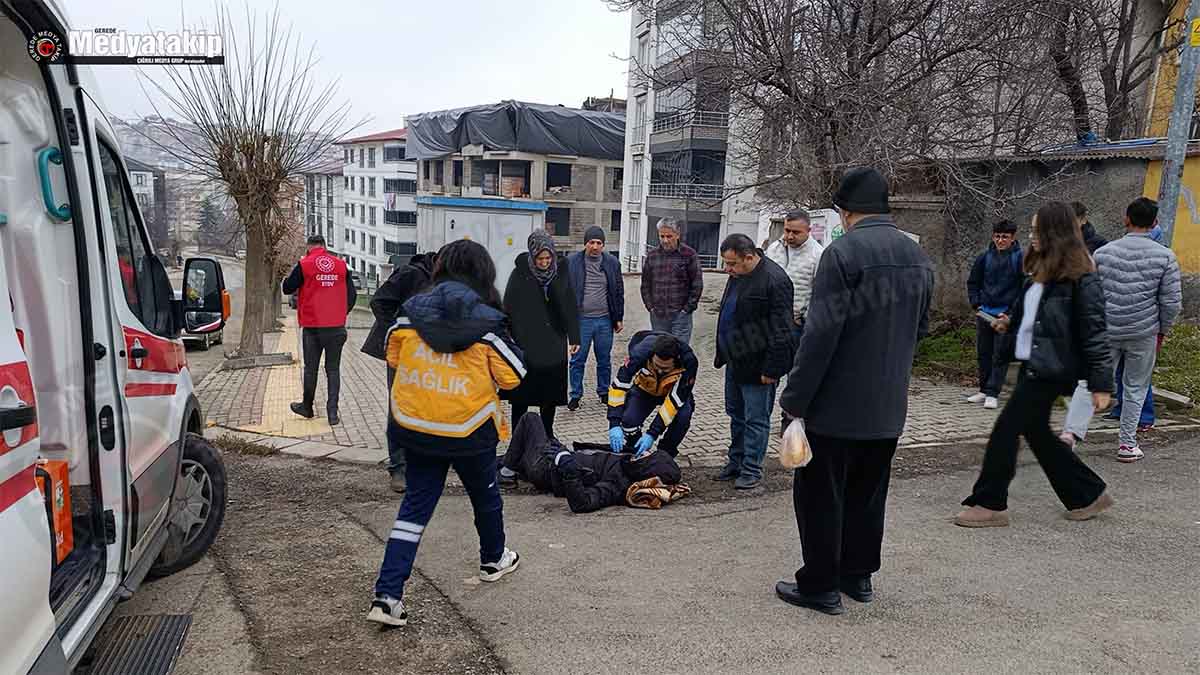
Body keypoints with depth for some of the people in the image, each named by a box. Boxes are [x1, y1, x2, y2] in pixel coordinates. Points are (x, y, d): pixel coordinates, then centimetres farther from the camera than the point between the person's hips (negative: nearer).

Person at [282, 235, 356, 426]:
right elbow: (352, 294, 6)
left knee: (311, 368, 13)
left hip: (312, 327, -1)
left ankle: (307, 407, 27)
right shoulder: (341, 264, 2)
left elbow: (287, 288, 3)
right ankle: (332, 413, 0)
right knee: (333, 369, 6)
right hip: (337, 327, 2)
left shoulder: (304, 265, -6)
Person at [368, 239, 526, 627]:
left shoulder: (410, 313, -5)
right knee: (484, 494, 23)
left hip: (414, 428, 3)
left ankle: (387, 595, 4)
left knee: (415, 504, 11)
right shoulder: (487, 325, -15)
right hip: (469, 431, -2)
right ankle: (493, 559, 46)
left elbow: (393, 358, 9)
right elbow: (512, 377, -9)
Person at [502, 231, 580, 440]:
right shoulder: (520, 275, -7)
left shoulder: (560, 275, 2)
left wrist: (574, 338, 2)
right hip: (525, 344, -3)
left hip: (554, 344, 3)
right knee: (522, 394, 4)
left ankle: (548, 435, 25)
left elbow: (571, 308, 5)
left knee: (551, 393, 11)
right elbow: (509, 310, -7)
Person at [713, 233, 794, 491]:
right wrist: (722, 354, 18)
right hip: (736, 361, 9)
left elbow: (781, 331, -20)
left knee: (756, 419, 2)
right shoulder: (737, 276, 8)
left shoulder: (774, 280, -20)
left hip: (757, 365, -9)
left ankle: (751, 470, 14)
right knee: (736, 414, 18)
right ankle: (735, 463, 30)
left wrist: (772, 368, -20)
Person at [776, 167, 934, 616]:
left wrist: (794, 398, -15)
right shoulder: (917, 255, 7)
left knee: (820, 495, 5)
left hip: (836, 406, -7)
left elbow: (820, 335, -21)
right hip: (888, 406, 7)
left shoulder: (843, 253, -17)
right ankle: (858, 575, 31)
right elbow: (921, 327, 17)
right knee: (867, 493, 19)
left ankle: (820, 586, 14)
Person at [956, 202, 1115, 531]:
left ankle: (990, 505, 5)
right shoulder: (1042, 270, 12)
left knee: (1006, 429, -6)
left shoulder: (1080, 277, -13)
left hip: (1050, 369, -9)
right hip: (1032, 365, 9)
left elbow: (1095, 331, -15)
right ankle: (1089, 494, 31)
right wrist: (1012, 321, 6)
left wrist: (1100, 383, -17)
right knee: (1036, 431, 16)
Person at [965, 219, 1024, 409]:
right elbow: (972, 283, 15)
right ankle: (984, 390, 22)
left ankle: (993, 394, 1)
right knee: (983, 353, 11)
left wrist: (1011, 313, -12)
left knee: (1000, 355, -3)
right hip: (984, 313, 4)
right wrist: (976, 304, 1)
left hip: (1007, 315, -4)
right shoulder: (985, 257, 6)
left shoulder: (1020, 259, -5)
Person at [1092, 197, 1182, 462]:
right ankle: (1128, 444, 17)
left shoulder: (1103, 252, -1)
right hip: (1143, 333, -1)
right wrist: (1162, 331, 9)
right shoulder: (1165, 256, -5)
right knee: (1136, 388, 10)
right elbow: (1172, 301, -4)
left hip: (1106, 331, 1)